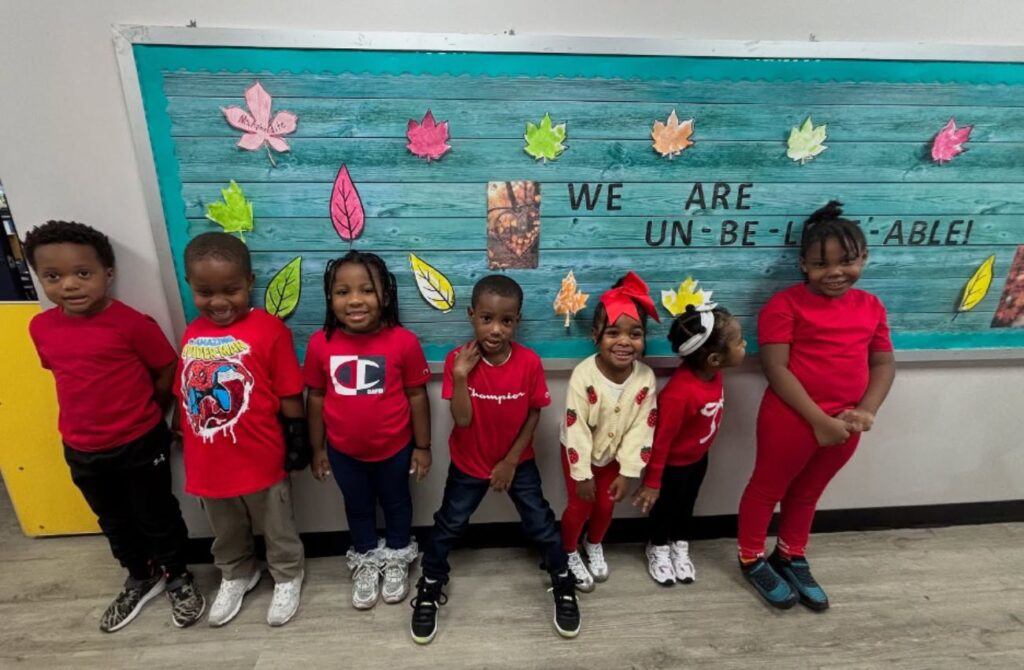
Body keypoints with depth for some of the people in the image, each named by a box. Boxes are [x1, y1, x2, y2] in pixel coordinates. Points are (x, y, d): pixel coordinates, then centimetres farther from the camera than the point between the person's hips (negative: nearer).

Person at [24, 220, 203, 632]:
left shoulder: (132, 324, -20)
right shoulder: (41, 328, -3)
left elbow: (168, 371, -11)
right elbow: (64, 374, 11)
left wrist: (143, 415, 1)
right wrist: (97, 413, 4)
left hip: (141, 444, -5)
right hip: (82, 450, 6)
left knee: (157, 516, 13)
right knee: (114, 521, 23)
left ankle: (178, 578, 36)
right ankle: (140, 579, 46)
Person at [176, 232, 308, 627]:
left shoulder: (269, 329, -17)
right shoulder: (192, 333, -1)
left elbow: (289, 395, -13)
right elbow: (184, 394, 8)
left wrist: (296, 442, -8)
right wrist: (188, 444, 13)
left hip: (260, 460, -5)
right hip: (208, 463, 5)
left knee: (277, 528, 19)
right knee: (226, 533, 29)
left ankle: (287, 577, 44)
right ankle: (236, 576, 54)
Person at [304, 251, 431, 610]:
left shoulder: (403, 342, -21)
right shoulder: (321, 343, -15)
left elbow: (417, 395, -11)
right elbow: (316, 397, -2)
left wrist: (422, 446, -5)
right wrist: (317, 448, 4)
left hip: (394, 448, -1)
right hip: (344, 451, 2)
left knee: (396, 502, 23)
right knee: (357, 507, 25)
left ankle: (397, 559, 50)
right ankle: (366, 561, 51)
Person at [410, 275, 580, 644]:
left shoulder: (529, 362, -19)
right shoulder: (458, 360, -21)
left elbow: (534, 414, -8)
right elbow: (462, 419, -23)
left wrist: (511, 460, -9)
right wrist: (460, 376, -36)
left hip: (518, 463, 0)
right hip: (469, 465, 0)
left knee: (541, 524, 10)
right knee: (448, 526, 13)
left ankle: (564, 585, 35)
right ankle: (429, 590, 37)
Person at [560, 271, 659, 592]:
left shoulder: (645, 377, -23)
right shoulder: (584, 375, -33)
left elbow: (640, 429, -15)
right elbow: (576, 429, -26)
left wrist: (627, 472, -12)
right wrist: (582, 474, -19)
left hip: (613, 453, 3)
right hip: (579, 452, -3)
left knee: (606, 506, 18)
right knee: (580, 506, 9)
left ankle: (594, 546, 49)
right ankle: (569, 554, 38)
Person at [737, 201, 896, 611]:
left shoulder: (871, 307, 4)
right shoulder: (786, 304, -14)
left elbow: (884, 364, 6)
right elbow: (776, 369, -19)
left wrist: (866, 411, -10)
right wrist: (819, 419, -21)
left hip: (844, 423, 6)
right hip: (791, 419, -5)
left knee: (807, 493, 23)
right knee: (767, 488, 13)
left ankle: (791, 558, 45)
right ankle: (752, 561, 35)